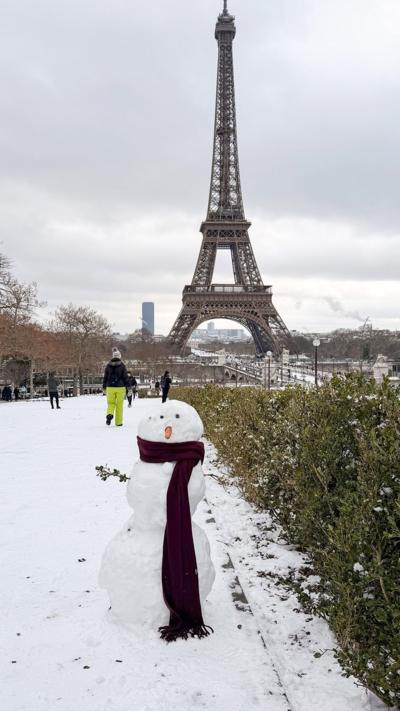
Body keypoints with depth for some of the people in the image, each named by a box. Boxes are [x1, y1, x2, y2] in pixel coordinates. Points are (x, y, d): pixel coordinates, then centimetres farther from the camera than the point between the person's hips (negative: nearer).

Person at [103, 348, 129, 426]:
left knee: (111, 403, 12)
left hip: (110, 387, 2)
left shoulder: (108, 365, 4)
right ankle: (118, 422, 9)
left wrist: (104, 387, 17)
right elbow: (125, 377, -4)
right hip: (120, 387, -2)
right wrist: (127, 386, 2)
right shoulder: (122, 365, -4)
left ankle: (109, 414, -19)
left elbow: (105, 377, 8)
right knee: (119, 405, 6)